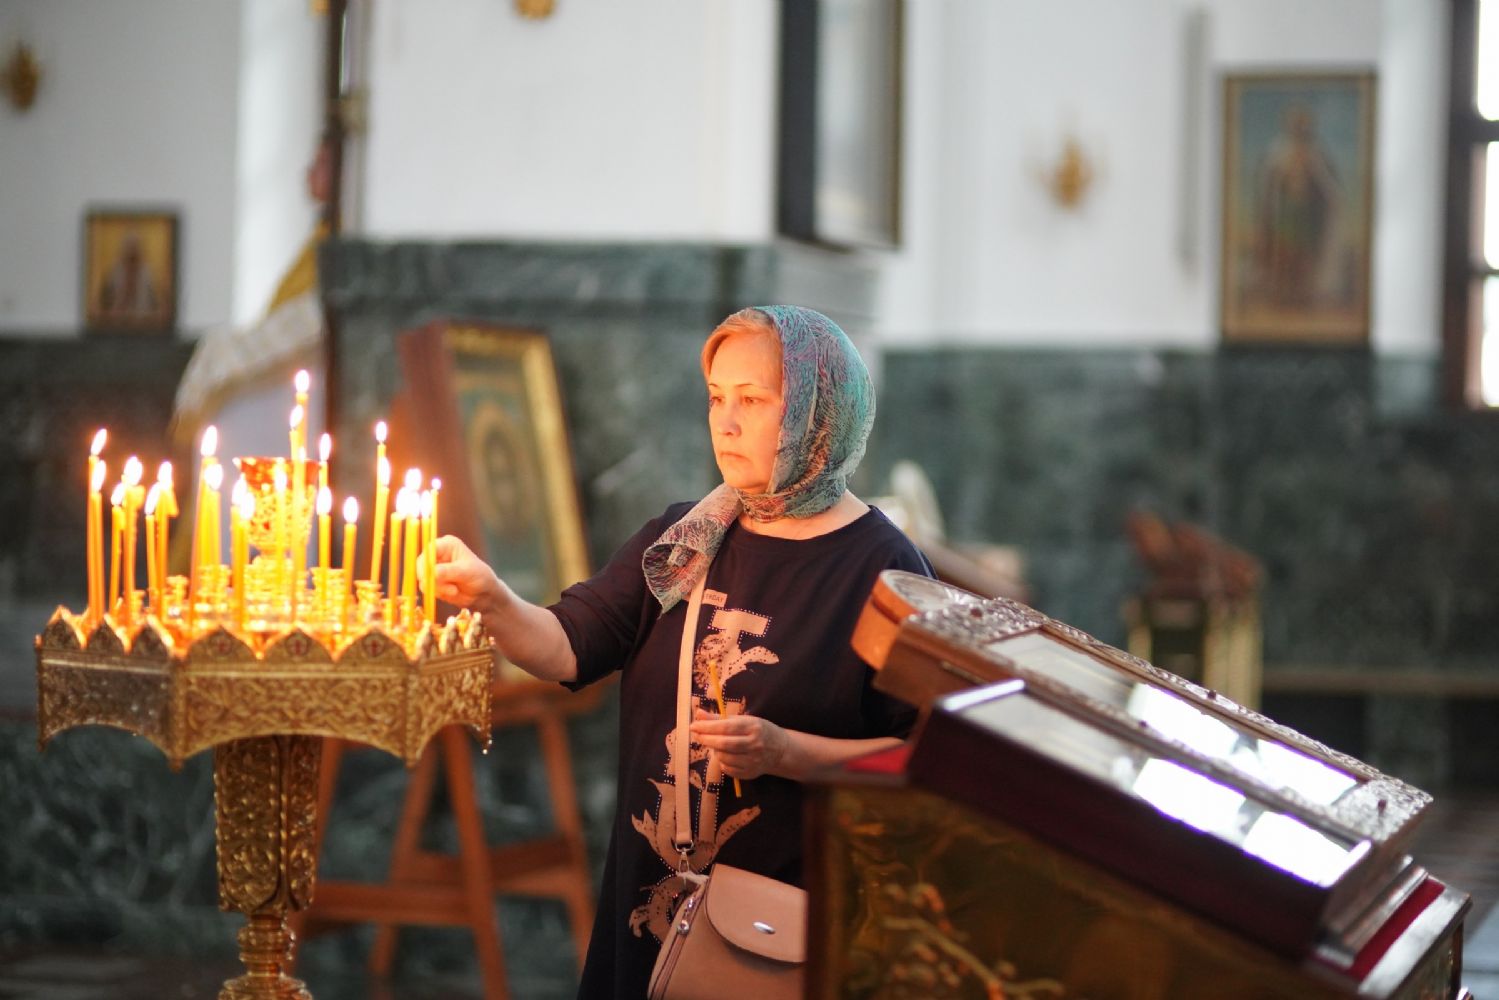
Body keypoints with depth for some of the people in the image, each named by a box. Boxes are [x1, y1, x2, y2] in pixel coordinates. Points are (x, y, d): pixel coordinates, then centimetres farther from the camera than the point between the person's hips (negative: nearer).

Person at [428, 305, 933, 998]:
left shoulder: (879, 569, -12)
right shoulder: (684, 540, 6)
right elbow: (568, 649, -1)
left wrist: (785, 751, -22)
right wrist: (491, 600, -19)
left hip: (788, 907, -5)